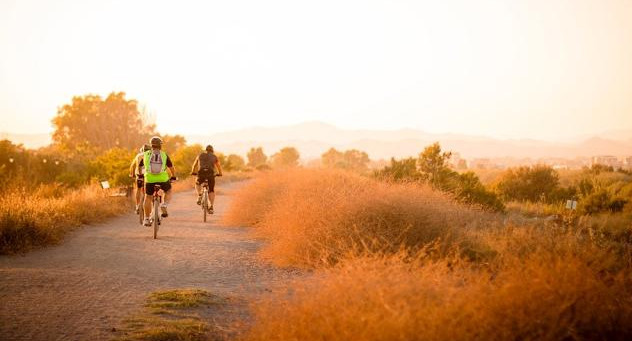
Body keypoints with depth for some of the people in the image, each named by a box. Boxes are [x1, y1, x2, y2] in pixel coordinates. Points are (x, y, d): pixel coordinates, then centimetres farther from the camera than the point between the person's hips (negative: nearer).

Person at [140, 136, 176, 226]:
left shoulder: (146, 154, 10)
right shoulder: (164, 155, 9)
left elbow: (139, 166, 20)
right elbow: (171, 167, 18)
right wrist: (173, 176, 35)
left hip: (150, 179, 1)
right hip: (163, 178, 0)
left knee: (148, 197, 17)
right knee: (168, 191, 27)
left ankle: (146, 219, 18)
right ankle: (164, 206, 3)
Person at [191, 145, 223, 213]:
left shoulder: (200, 155, 21)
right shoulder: (214, 157, 18)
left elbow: (194, 165, 34)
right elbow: (219, 166, 29)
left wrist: (193, 172, 52)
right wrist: (220, 173, 48)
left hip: (201, 174, 1)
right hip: (210, 174, 0)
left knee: (197, 184, 32)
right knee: (211, 191, 15)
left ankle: (199, 195, 7)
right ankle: (211, 207, 1)